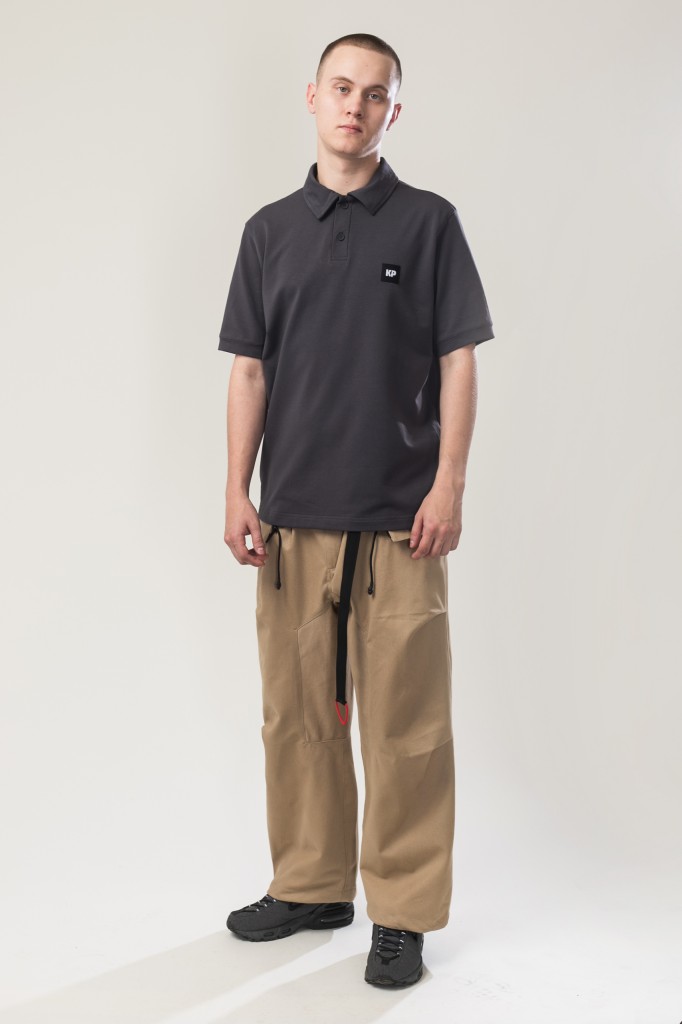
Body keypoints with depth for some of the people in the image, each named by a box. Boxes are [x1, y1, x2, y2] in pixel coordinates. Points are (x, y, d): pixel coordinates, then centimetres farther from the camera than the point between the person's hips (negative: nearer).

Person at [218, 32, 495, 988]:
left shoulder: (429, 221, 4)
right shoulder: (270, 229, 12)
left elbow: (458, 361, 0)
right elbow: (249, 370, 10)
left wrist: (449, 484, -10)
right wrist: (238, 493, 3)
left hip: (398, 517, -3)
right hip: (294, 516, 3)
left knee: (404, 719, 0)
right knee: (297, 711, 10)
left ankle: (402, 913, 12)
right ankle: (310, 885, 26)